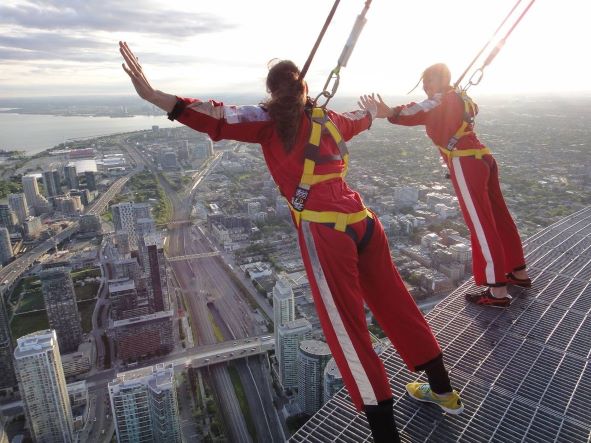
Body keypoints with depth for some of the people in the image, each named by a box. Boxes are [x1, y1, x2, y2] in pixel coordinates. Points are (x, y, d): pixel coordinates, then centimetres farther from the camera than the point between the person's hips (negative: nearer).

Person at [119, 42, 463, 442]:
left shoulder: (271, 121, 0)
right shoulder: (330, 120, 18)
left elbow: (219, 119, -15)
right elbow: (361, 118, 40)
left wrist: (151, 94, -19)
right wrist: (376, 111, 63)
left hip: (325, 233, -7)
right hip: (362, 221, 7)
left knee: (348, 331, 3)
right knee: (395, 304, 20)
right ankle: (444, 391, 40)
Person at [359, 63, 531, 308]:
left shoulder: (443, 99, -7)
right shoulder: (460, 97, 18)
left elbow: (420, 111, -28)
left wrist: (392, 113, -45)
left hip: (465, 164, -9)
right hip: (481, 158, 9)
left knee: (481, 225, -6)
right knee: (498, 216, 18)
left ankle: (498, 291, 0)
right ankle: (519, 272, 33)